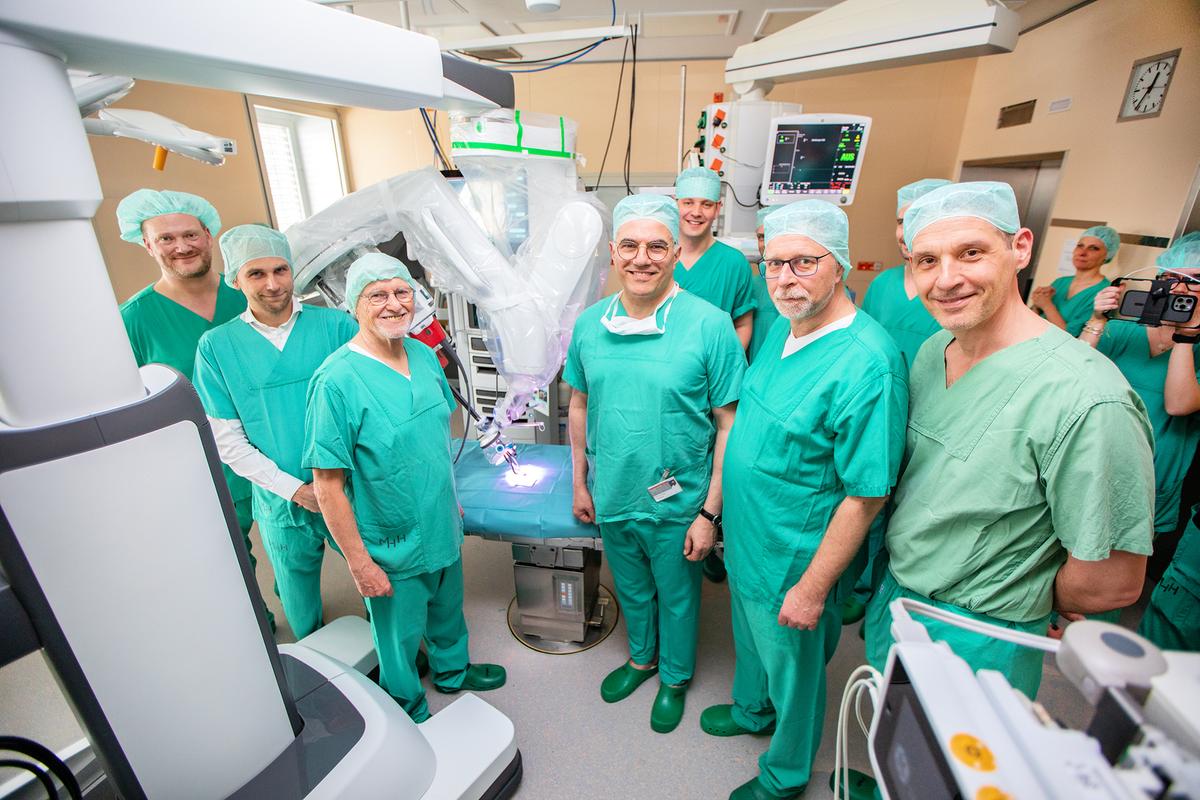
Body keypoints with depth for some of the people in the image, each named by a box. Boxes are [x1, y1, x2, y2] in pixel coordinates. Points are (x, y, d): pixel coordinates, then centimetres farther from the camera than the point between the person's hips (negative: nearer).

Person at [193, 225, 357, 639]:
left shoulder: (336, 324, -4)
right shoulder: (216, 346, -2)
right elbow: (227, 440, -2)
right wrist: (295, 489, -11)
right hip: (282, 504, 1)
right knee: (302, 614, 21)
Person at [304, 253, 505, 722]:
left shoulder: (424, 355, -4)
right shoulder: (337, 380, -24)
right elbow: (328, 485, -21)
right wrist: (359, 563, -17)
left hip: (443, 530, 6)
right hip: (392, 550, -5)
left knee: (448, 612, 29)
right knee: (401, 638, 20)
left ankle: (453, 671, 58)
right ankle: (411, 716, 49)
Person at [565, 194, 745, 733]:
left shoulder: (709, 325, -17)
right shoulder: (589, 323, -4)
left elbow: (730, 424, -14)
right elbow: (580, 406, 6)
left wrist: (709, 512, -14)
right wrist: (580, 483, 8)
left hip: (677, 505, -3)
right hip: (611, 499, 4)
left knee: (676, 596, 21)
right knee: (631, 589, 27)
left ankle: (675, 677, 51)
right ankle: (642, 658, 56)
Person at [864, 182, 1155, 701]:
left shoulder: (1088, 399, -29)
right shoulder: (931, 351, -6)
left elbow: (1113, 583, -21)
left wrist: (1021, 600, -3)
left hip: (976, 643, -6)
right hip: (891, 598, 6)